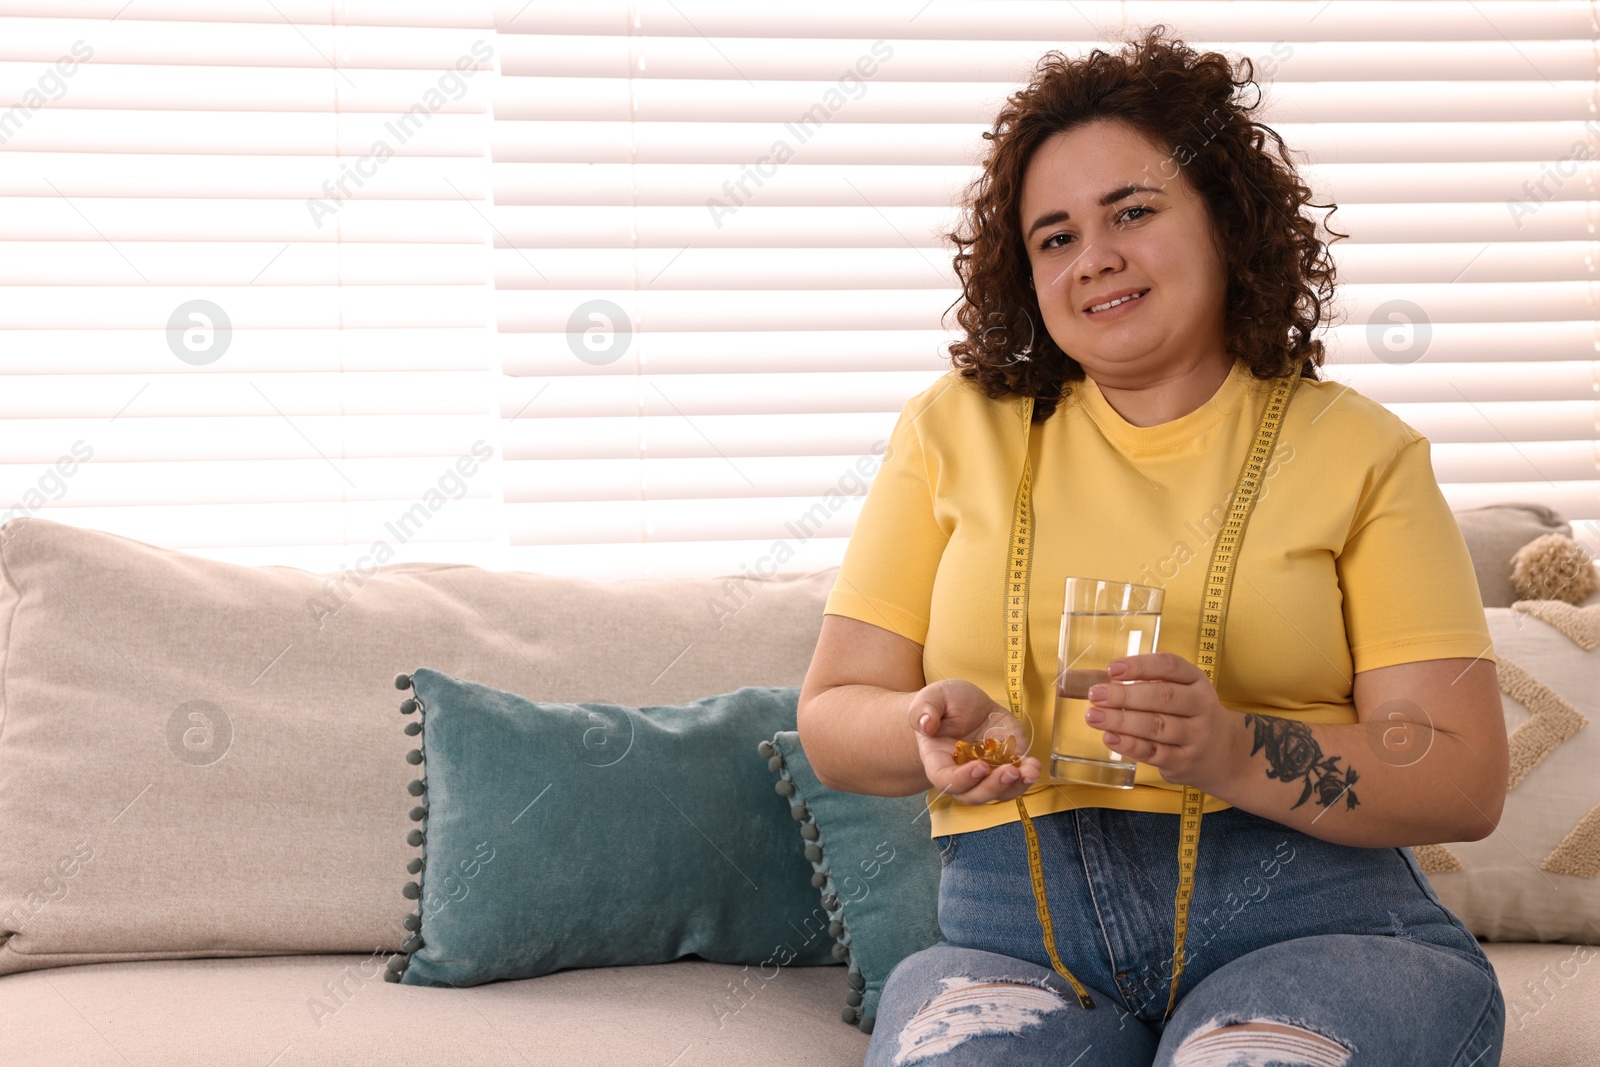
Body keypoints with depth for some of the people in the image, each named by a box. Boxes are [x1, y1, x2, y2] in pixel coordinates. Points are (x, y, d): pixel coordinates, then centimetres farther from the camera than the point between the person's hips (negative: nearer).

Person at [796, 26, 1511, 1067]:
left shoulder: (1354, 448, 8)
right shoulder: (956, 429, 12)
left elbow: (1466, 782, 0)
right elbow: (832, 718, 12)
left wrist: (1231, 753, -16)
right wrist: (930, 732, -11)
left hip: (1310, 928, 0)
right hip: (1015, 934, 1)